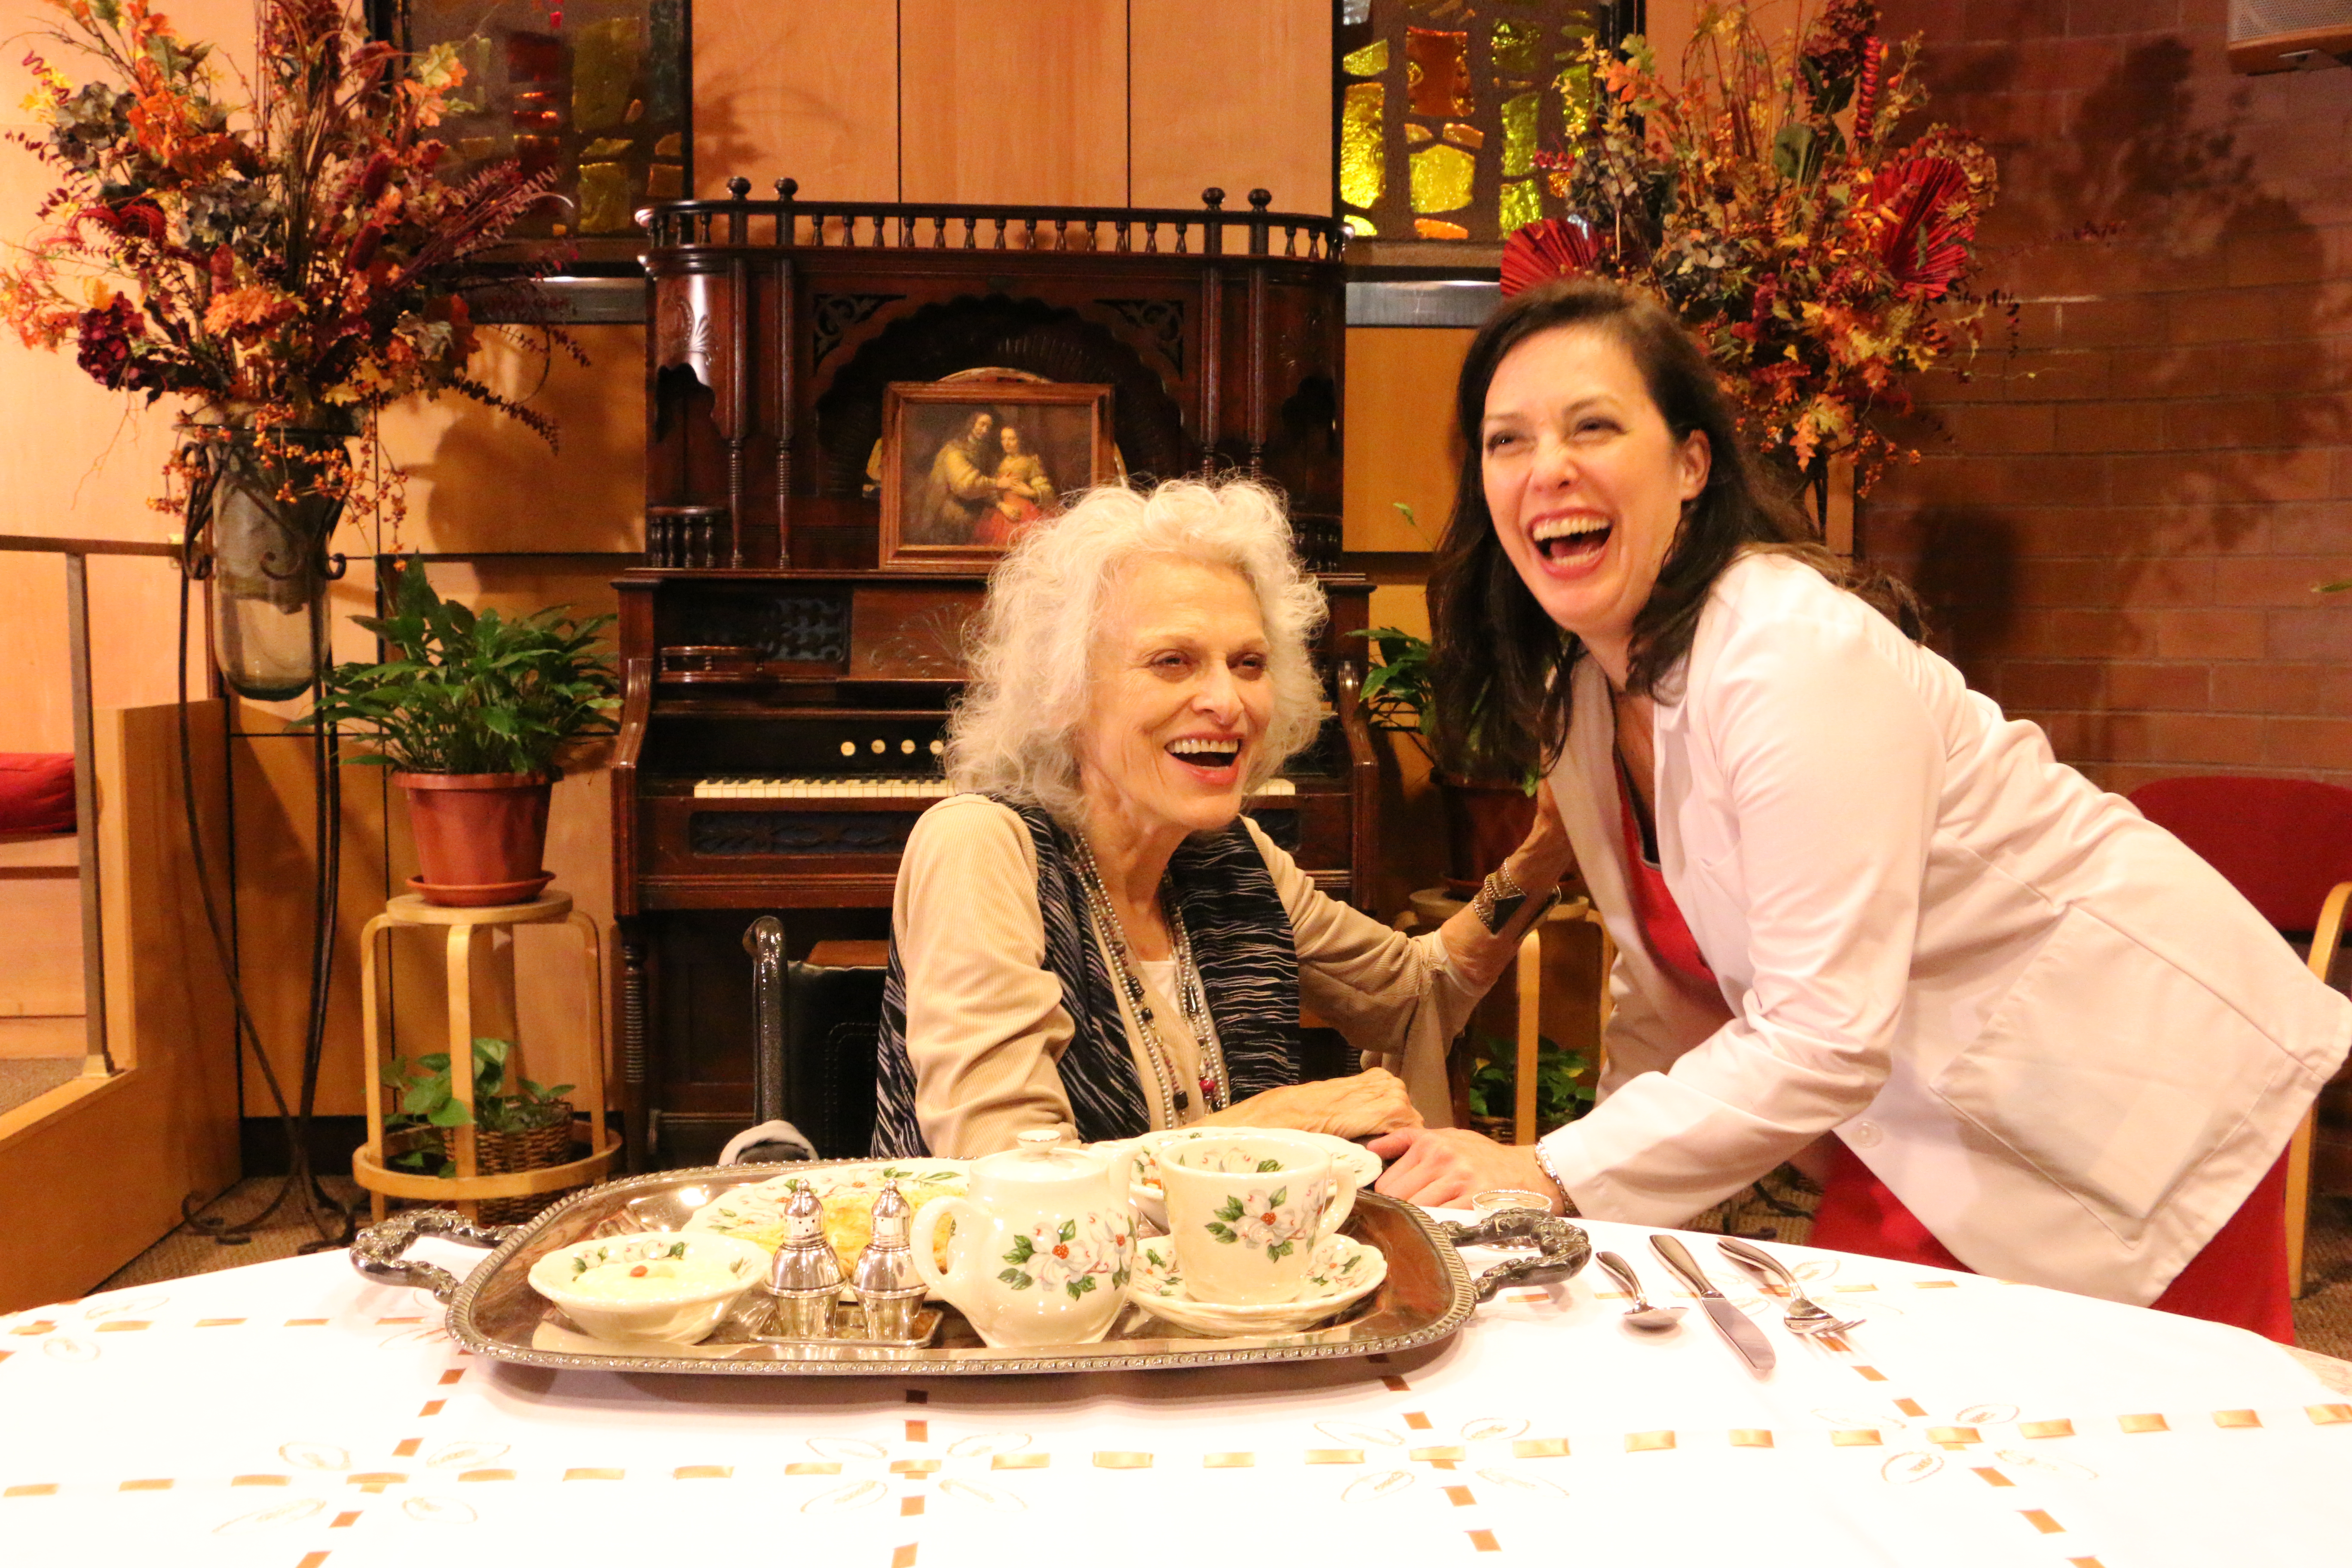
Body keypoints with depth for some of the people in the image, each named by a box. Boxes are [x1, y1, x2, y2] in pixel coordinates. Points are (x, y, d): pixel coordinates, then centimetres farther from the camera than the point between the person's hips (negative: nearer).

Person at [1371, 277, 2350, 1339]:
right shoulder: (1578, 692, -1)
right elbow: (1671, 993, 4)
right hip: (1924, 1101, 7)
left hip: (2133, 1072, -6)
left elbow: (1820, 1040, -30)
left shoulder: (1796, 654, -27)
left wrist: (1559, 1176, -29)